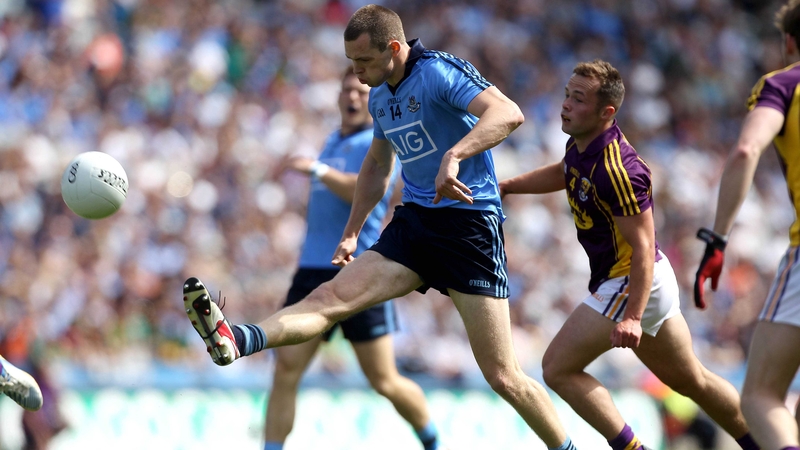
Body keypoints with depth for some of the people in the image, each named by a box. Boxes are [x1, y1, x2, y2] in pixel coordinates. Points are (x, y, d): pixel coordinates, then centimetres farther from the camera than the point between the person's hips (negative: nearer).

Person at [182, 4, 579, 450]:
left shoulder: (440, 71, -14)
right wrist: (351, 233, 27)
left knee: (502, 376, -7)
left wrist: (454, 156, -43)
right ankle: (233, 340, -34)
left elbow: (509, 113, -30)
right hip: (415, 221, 7)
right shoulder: (380, 96, 12)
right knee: (335, 295, -15)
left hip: (470, 223, -7)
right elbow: (377, 167, 30)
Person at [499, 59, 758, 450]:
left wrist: (632, 316, -32)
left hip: (631, 285, -10)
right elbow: (563, 173, 26)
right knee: (690, 380, 20)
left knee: (557, 368, -8)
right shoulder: (579, 144, 0)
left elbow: (642, 247, -27)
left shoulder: (617, 171, -28)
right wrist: (506, 186, 22)